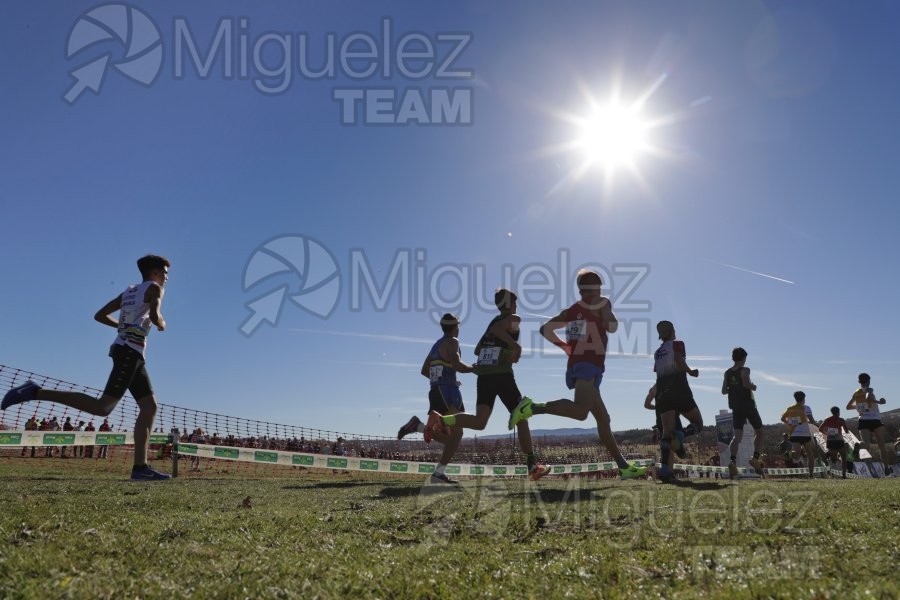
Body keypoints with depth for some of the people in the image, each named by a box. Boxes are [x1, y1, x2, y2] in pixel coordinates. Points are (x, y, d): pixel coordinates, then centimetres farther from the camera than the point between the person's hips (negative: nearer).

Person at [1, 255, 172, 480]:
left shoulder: (129, 291, 24)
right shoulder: (154, 288, 1)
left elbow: (100, 315, 23)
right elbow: (154, 316, -16)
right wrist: (162, 324, 6)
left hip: (131, 354, 10)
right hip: (130, 351, -10)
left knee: (150, 407, 3)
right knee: (102, 407, -17)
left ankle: (140, 467, -3)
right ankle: (36, 392, -15)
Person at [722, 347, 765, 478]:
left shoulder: (727, 373, 9)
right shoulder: (744, 370, -7)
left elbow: (724, 391, 8)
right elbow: (746, 384, -24)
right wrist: (753, 386, -4)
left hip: (735, 407, 5)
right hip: (748, 405, -4)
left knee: (737, 435, -2)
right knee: (759, 431, 13)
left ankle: (733, 460, -23)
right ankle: (756, 458, -2)